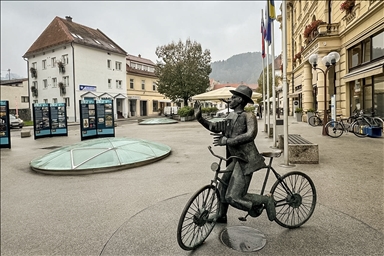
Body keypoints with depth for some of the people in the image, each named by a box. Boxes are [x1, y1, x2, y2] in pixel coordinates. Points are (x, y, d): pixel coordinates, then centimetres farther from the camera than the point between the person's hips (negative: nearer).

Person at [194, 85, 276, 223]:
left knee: (232, 197, -11)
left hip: (245, 161, -8)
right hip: (235, 160, 8)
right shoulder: (230, 116, 13)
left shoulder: (248, 116, -11)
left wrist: (227, 141, -29)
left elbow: (250, 134, -27)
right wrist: (199, 118, 4)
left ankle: (266, 199, 7)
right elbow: (215, 127, 15)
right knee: (222, 187, 18)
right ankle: (221, 216, 39)